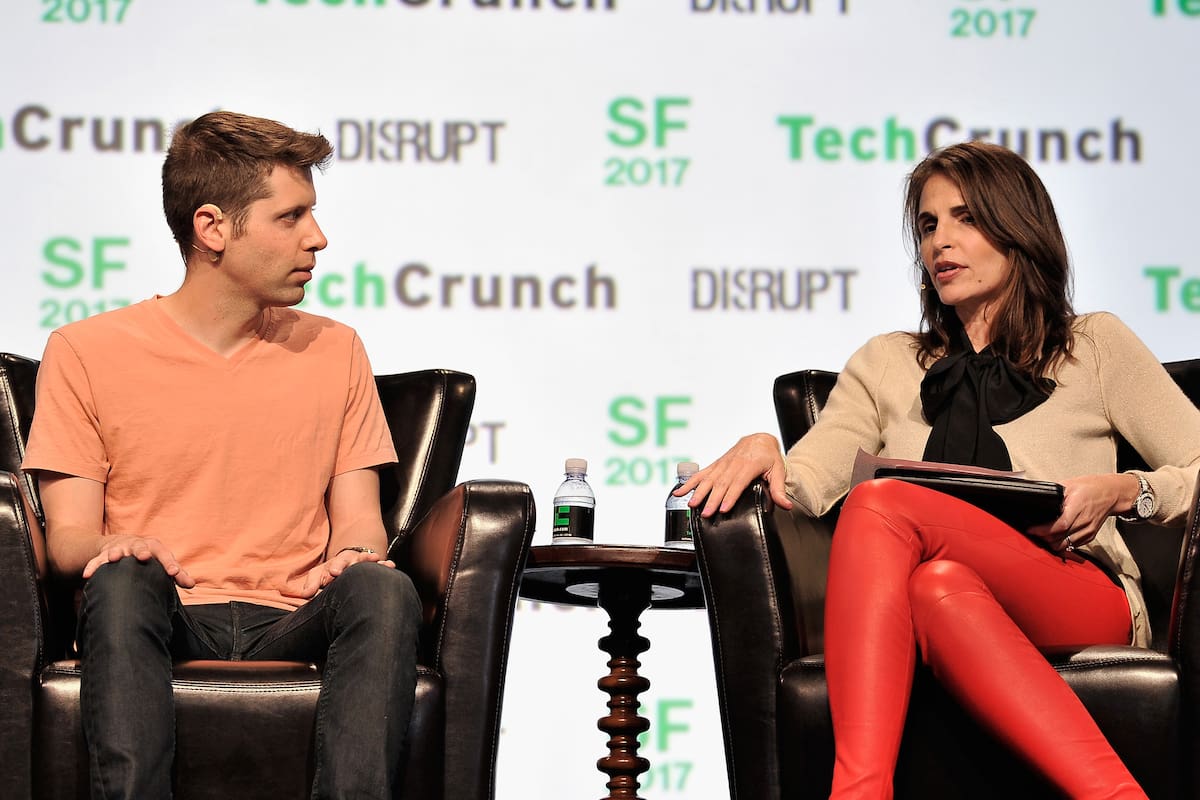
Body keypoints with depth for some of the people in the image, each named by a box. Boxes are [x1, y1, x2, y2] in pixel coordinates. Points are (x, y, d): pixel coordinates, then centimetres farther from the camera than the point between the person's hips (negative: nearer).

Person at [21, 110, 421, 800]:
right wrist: (110, 550, -21)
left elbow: (360, 522, 13)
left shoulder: (334, 351, 18)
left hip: (291, 626, 2)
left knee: (385, 590, -31)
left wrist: (356, 555, -12)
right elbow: (69, 536, 4)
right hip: (164, 630, -2)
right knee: (124, 582, -36)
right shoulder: (85, 352, 9)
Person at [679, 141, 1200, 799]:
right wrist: (762, 452, -13)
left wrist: (1123, 491, -8)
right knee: (939, 585, -37)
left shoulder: (1093, 346, 19)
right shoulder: (887, 363, 26)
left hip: (1082, 599, -2)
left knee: (880, 505, -31)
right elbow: (806, 482, 10)